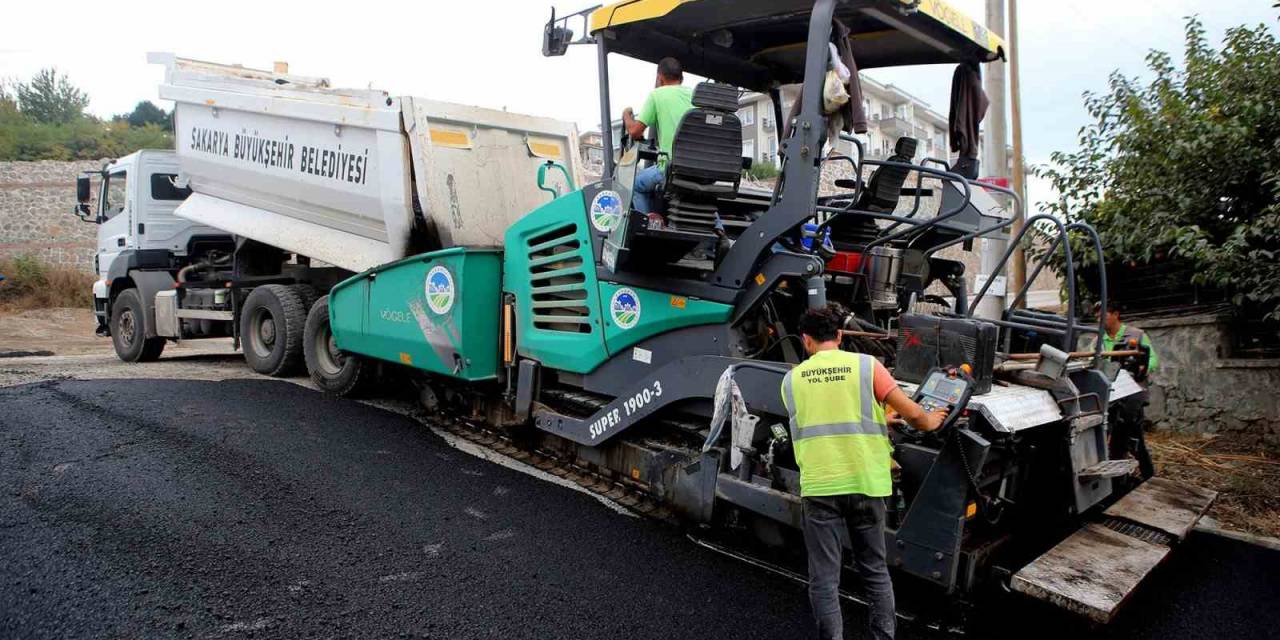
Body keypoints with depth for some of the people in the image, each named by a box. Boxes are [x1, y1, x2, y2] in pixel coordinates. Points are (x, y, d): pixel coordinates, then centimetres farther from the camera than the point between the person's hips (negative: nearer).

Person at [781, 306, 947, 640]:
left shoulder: (791, 379, 5)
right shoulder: (866, 365, -1)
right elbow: (912, 413, -3)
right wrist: (929, 422, 21)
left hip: (818, 486, 0)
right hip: (864, 483, 1)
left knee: (824, 578, 6)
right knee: (875, 571, 17)